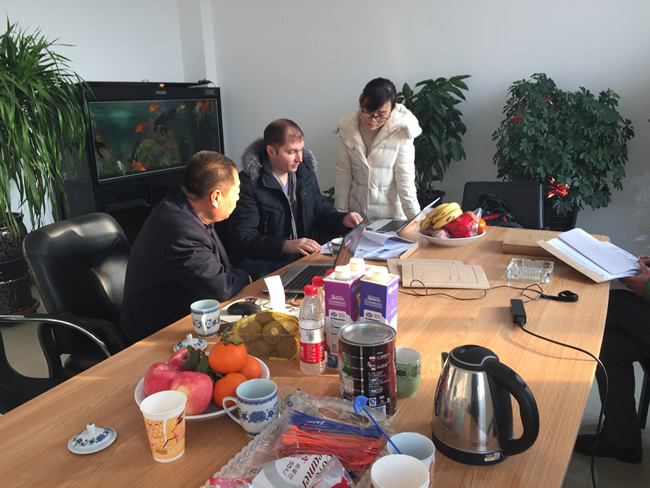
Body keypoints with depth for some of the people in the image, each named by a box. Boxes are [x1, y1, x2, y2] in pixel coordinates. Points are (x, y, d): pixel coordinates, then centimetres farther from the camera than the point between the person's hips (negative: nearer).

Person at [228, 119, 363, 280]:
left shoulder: (305, 172, 10)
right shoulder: (249, 182, -11)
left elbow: (321, 210, 21)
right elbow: (241, 239, -16)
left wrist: (343, 220, -1)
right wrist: (286, 245, -28)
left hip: (303, 260, 7)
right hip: (265, 268, -6)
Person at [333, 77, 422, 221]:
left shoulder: (401, 133, -8)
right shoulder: (348, 130, 1)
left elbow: (405, 179, -7)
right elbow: (343, 174, 5)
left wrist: (415, 219, -12)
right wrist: (341, 214, 5)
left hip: (391, 215, -3)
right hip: (356, 214, 3)